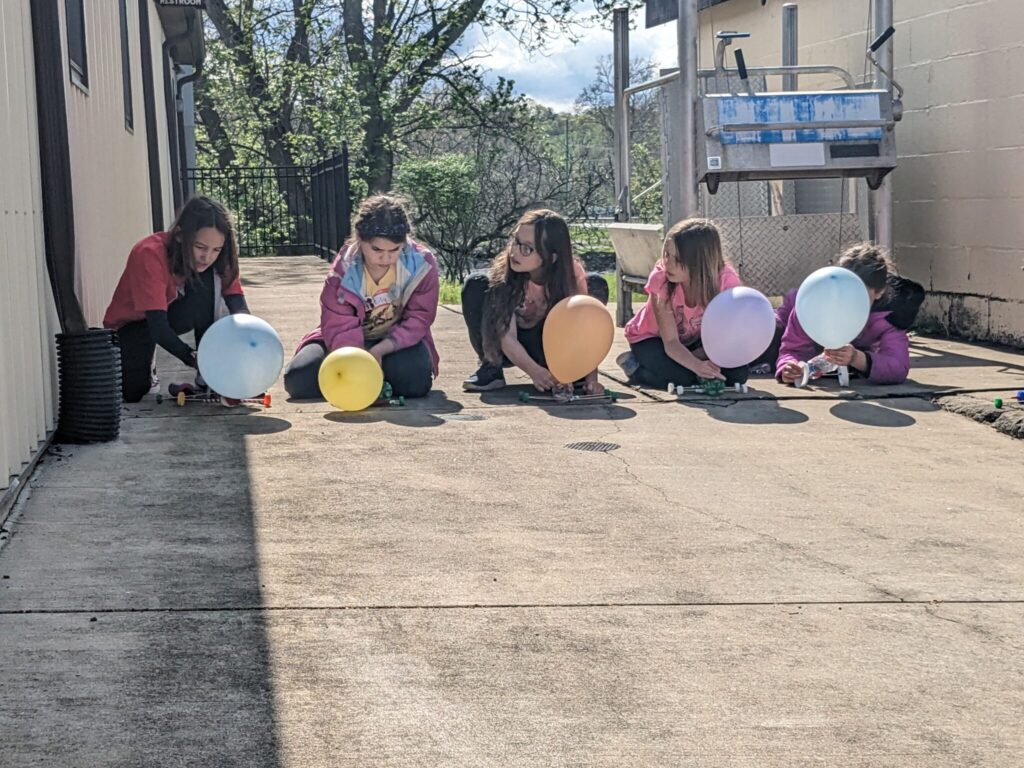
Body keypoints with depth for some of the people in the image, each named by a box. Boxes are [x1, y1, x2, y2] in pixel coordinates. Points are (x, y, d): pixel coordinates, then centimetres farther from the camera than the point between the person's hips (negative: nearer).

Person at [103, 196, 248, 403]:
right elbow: (157, 325, -39)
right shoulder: (150, 255, -33)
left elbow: (237, 301, -25)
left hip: (174, 313, 3)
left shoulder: (213, 257, -19)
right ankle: (146, 371, 13)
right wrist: (191, 357, -54)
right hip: (130, 325, -3)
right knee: (132, 392, -24)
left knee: (209, 278, -26)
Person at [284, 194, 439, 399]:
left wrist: (379, 351, -29)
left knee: (415, 379, -35)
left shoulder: (422, 265, -20)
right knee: (298, 379, -21)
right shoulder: (343, 271, -21)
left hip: (396, 341, 0)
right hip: (352, 340, 0)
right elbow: (339, 329, -22)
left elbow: (418, 320, -16)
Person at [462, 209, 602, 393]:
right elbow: (507, 337, -29)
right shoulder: (505, 272, -26)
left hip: (549, 345, 0)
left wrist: (591, 376, -39)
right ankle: (490, 367, -16)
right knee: (475, 285, -25)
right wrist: (534, 371, -45)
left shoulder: (572, 273, -25)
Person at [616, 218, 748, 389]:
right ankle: (634, 366, -3)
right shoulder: (660, 279, -31)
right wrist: (696, 365, -47)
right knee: (682, 377, -32)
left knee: (738, 373, -20)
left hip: (695, 341, 3)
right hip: (651, 337, -3)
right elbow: (670, 342, -29)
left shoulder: (726, 280, -28)